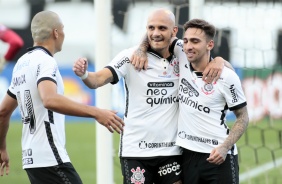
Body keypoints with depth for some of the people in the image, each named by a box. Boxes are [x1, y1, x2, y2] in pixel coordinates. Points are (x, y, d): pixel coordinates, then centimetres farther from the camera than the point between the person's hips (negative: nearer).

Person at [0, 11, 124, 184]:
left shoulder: (21, 64, 15)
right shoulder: (45, 61, -12)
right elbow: (50, 100, -32)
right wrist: (96, 112, -37)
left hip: (31, 157, 9)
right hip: (50, 159, -9)